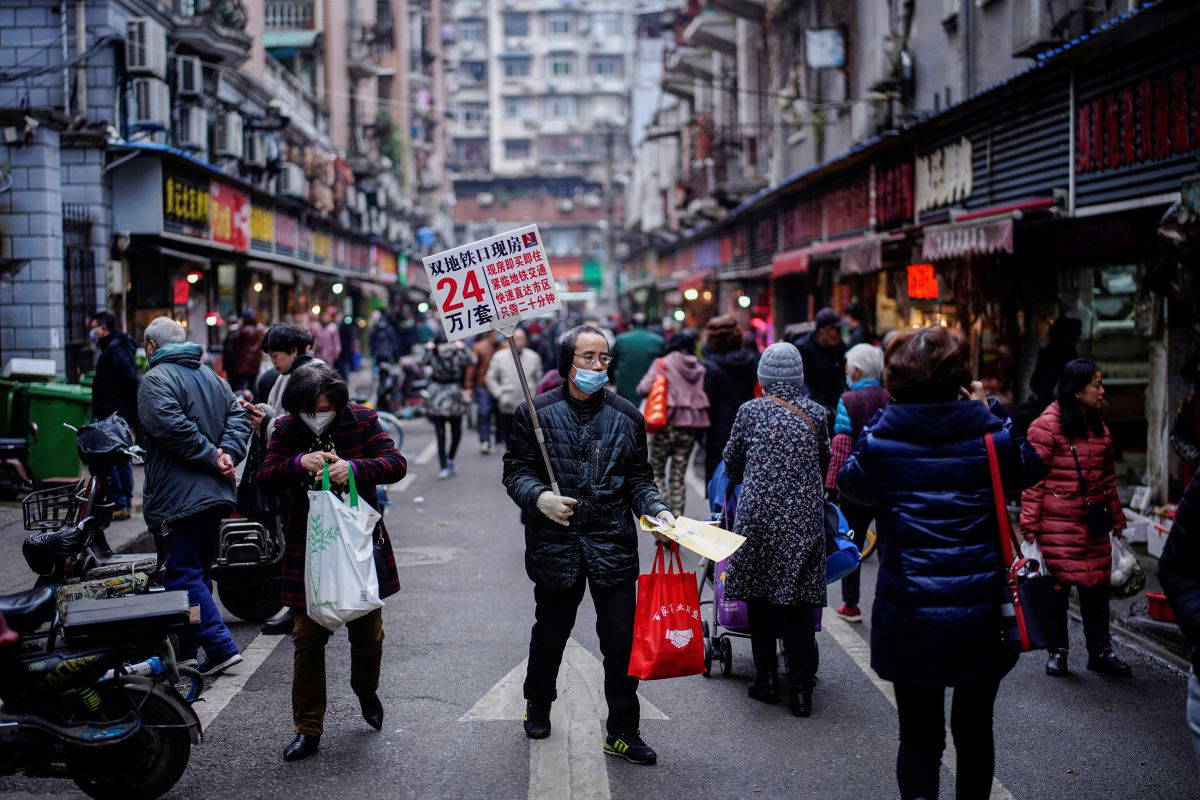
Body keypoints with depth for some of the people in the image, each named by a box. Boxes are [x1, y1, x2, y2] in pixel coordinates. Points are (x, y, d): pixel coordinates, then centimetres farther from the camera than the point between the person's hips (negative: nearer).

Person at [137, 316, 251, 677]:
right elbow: (237, 416, 8)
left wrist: (212, 456, -15)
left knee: (183, 573, -5)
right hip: (215, 493, 8)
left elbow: (172, 427, -22)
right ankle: (187, 650, 24)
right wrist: (227, 453, -4)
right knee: (198, 570, 16)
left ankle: (220, 646, -12)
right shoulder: (211, 376, 17)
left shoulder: (155, 380, -9)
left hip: (178, 495, -8)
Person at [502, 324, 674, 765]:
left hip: (613, 547, 1)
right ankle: (537, 705, 42)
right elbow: (515, 470, -1)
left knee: (622, 639, 1)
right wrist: (539, 497, -20)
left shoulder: (627, 416, 6)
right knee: (550, 633, 16)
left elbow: (638, 479, 10)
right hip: (555, 543, -1)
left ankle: (623, 732, 15)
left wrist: (657, 509, -8)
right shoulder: (538, 412, -1)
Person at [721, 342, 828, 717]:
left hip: (758, 513, -1)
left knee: (759, 596, 11)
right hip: (804, 517, 1)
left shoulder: (751, 411, 0)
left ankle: (766, 678, 15)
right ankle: (801, 690, 3)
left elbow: (732, 461, 12)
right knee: (798, 601, 2)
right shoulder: (816, 414, 3)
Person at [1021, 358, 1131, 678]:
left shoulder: (1099, 427, 13)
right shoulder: (1048, 425, -10)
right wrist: (1030, 523, -14)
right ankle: (1057, 651, 15)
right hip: (1056, 524, -6)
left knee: (1097, 584, 9)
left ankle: (1101, 651, 20)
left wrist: (1116, 519, 18)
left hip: (1092, 524, 6)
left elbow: (1108, 477, 19)